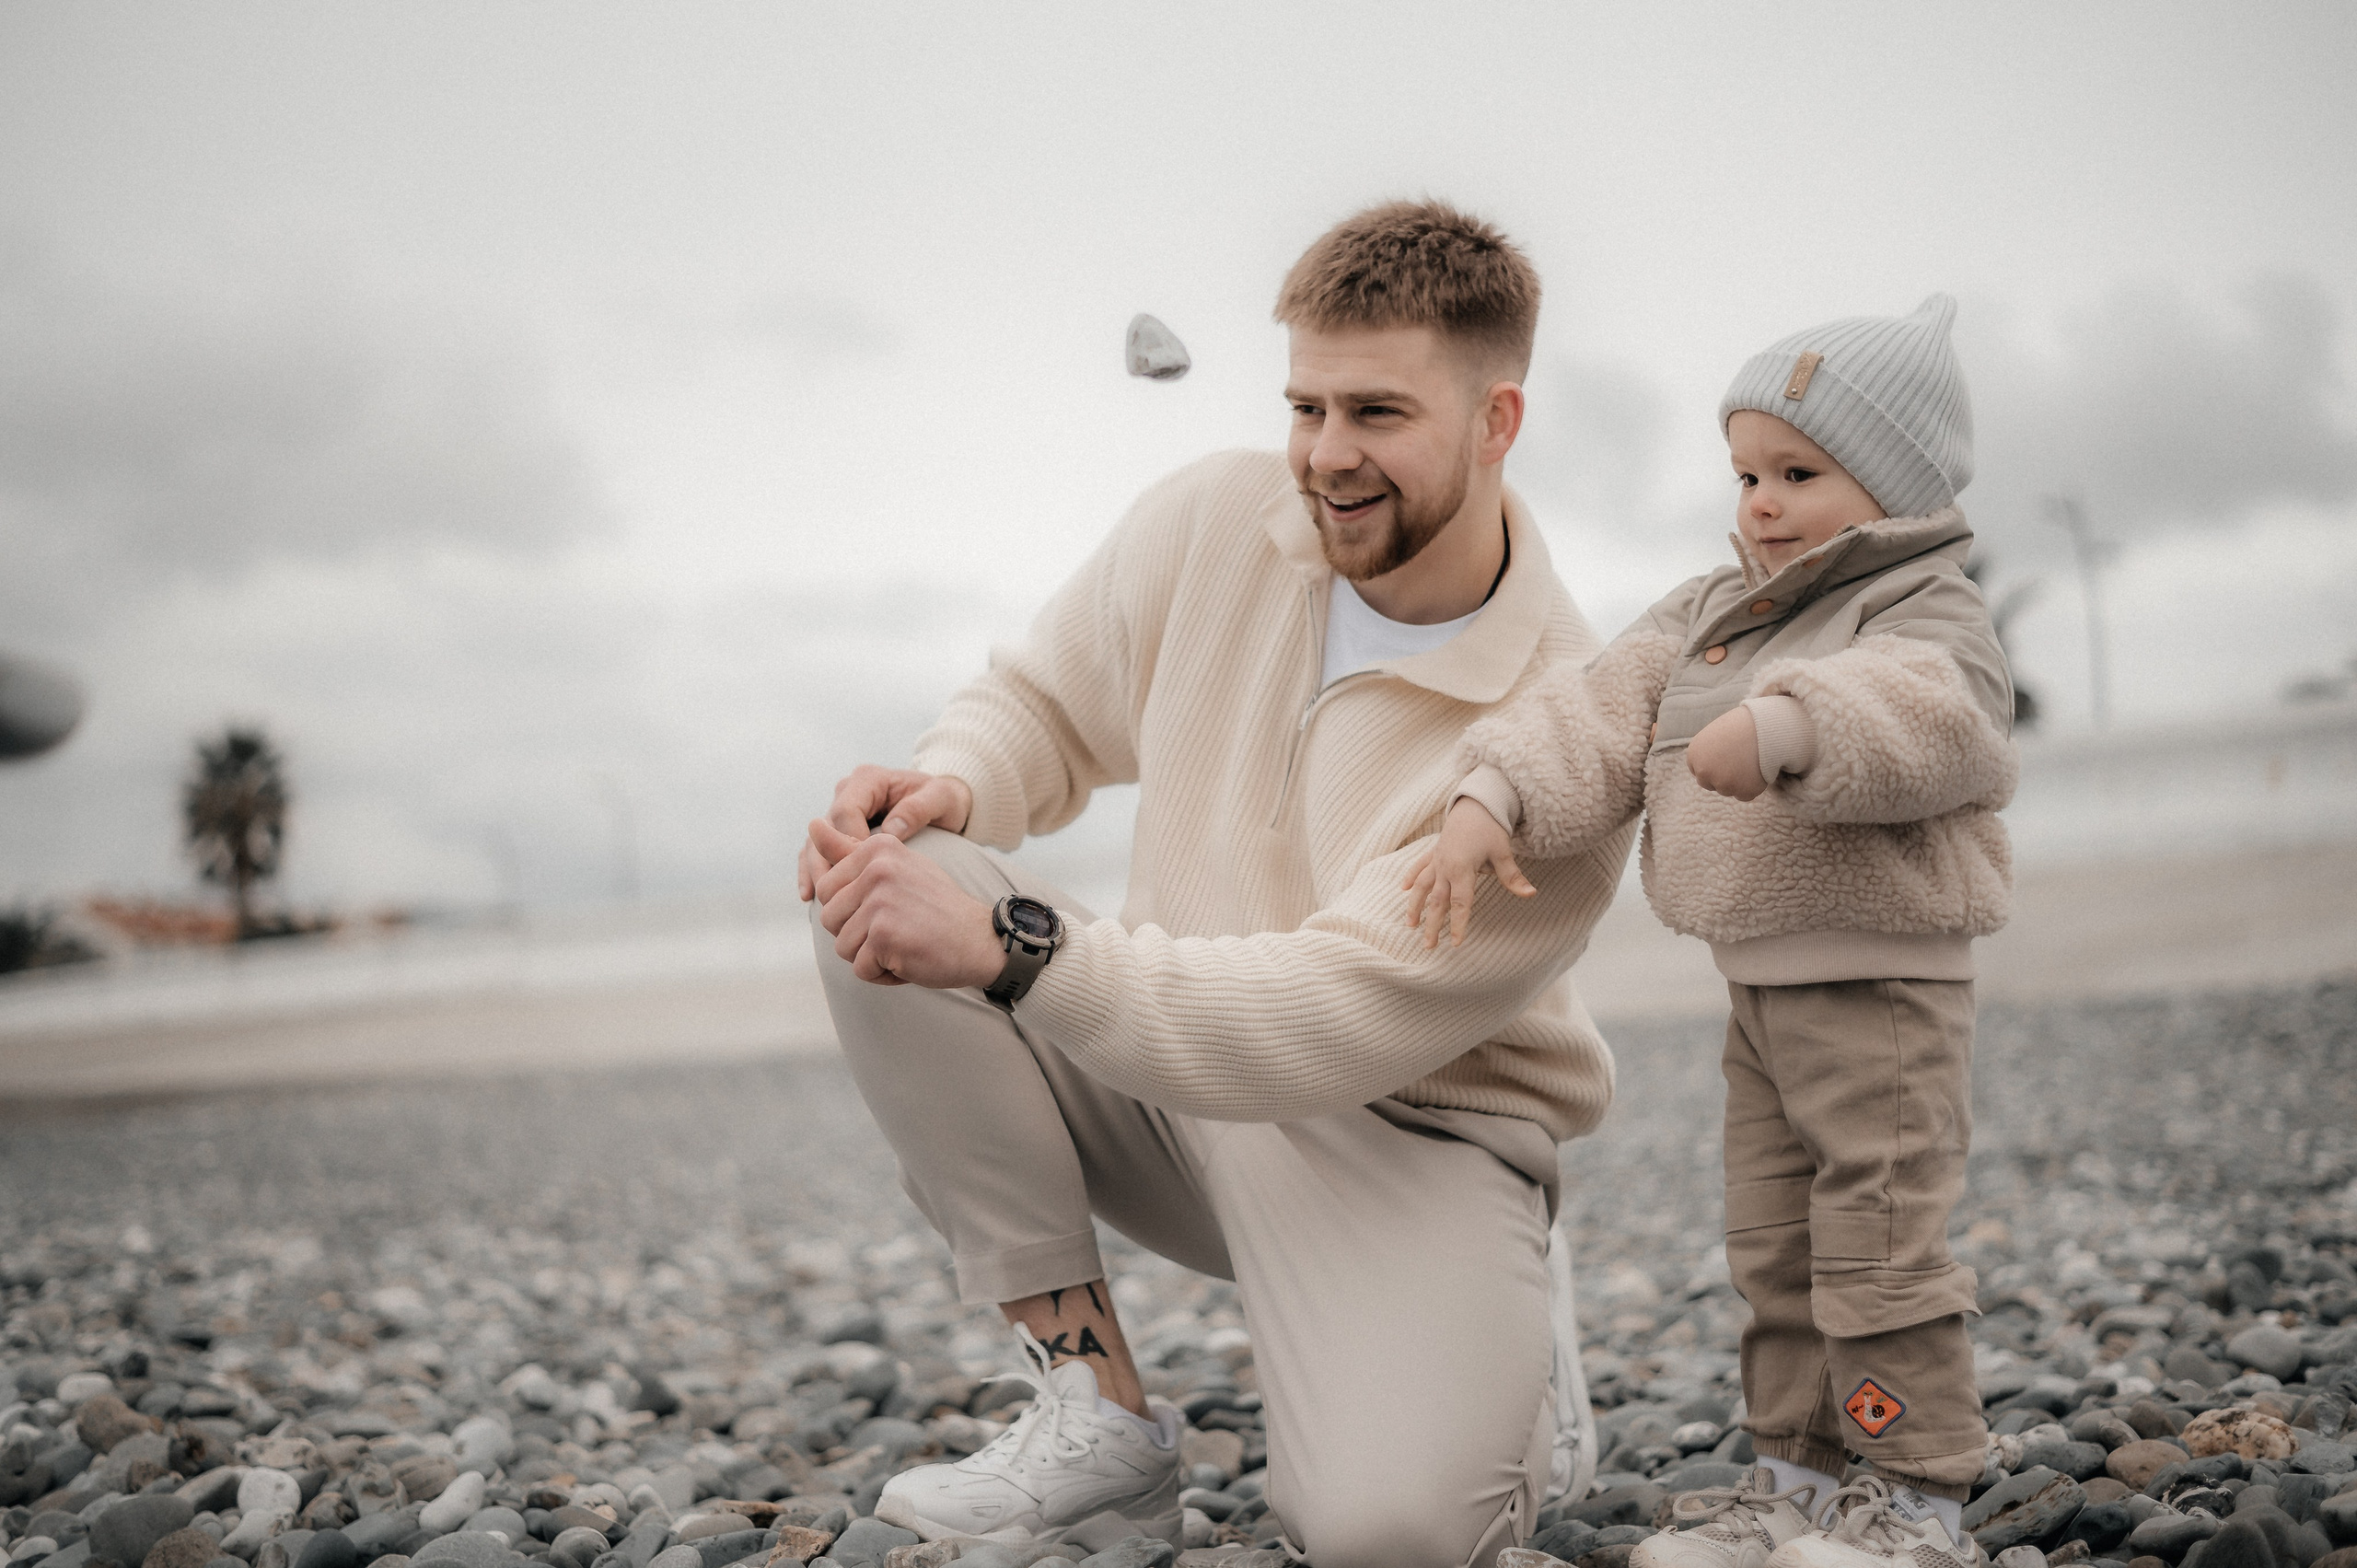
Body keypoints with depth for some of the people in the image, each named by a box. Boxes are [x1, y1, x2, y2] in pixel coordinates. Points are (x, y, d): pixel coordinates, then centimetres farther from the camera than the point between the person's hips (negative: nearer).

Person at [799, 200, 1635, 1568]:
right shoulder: (1221, 521, -7)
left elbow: (1342, 1020, -29)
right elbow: (1046, 707, 7)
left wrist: (1010, 949, -37)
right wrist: (947, 786, -18)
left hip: (1406, 1135, -5)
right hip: (1167, 1067, 5)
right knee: (888, 891, -20)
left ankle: (1505, 1379, 10)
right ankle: (1099, 1405, -11)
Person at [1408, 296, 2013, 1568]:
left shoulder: (1925, 613, -10)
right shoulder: (1708, 616, 13)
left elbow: (1921, 722, -33)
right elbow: (1599, 719, 3)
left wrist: (1781, 725, -50)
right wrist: (1492, 801, -12)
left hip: (1882, 985, -8)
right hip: (1757, 983, 8)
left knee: (1878, 1245, -5)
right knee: (1772, 1249, 15)